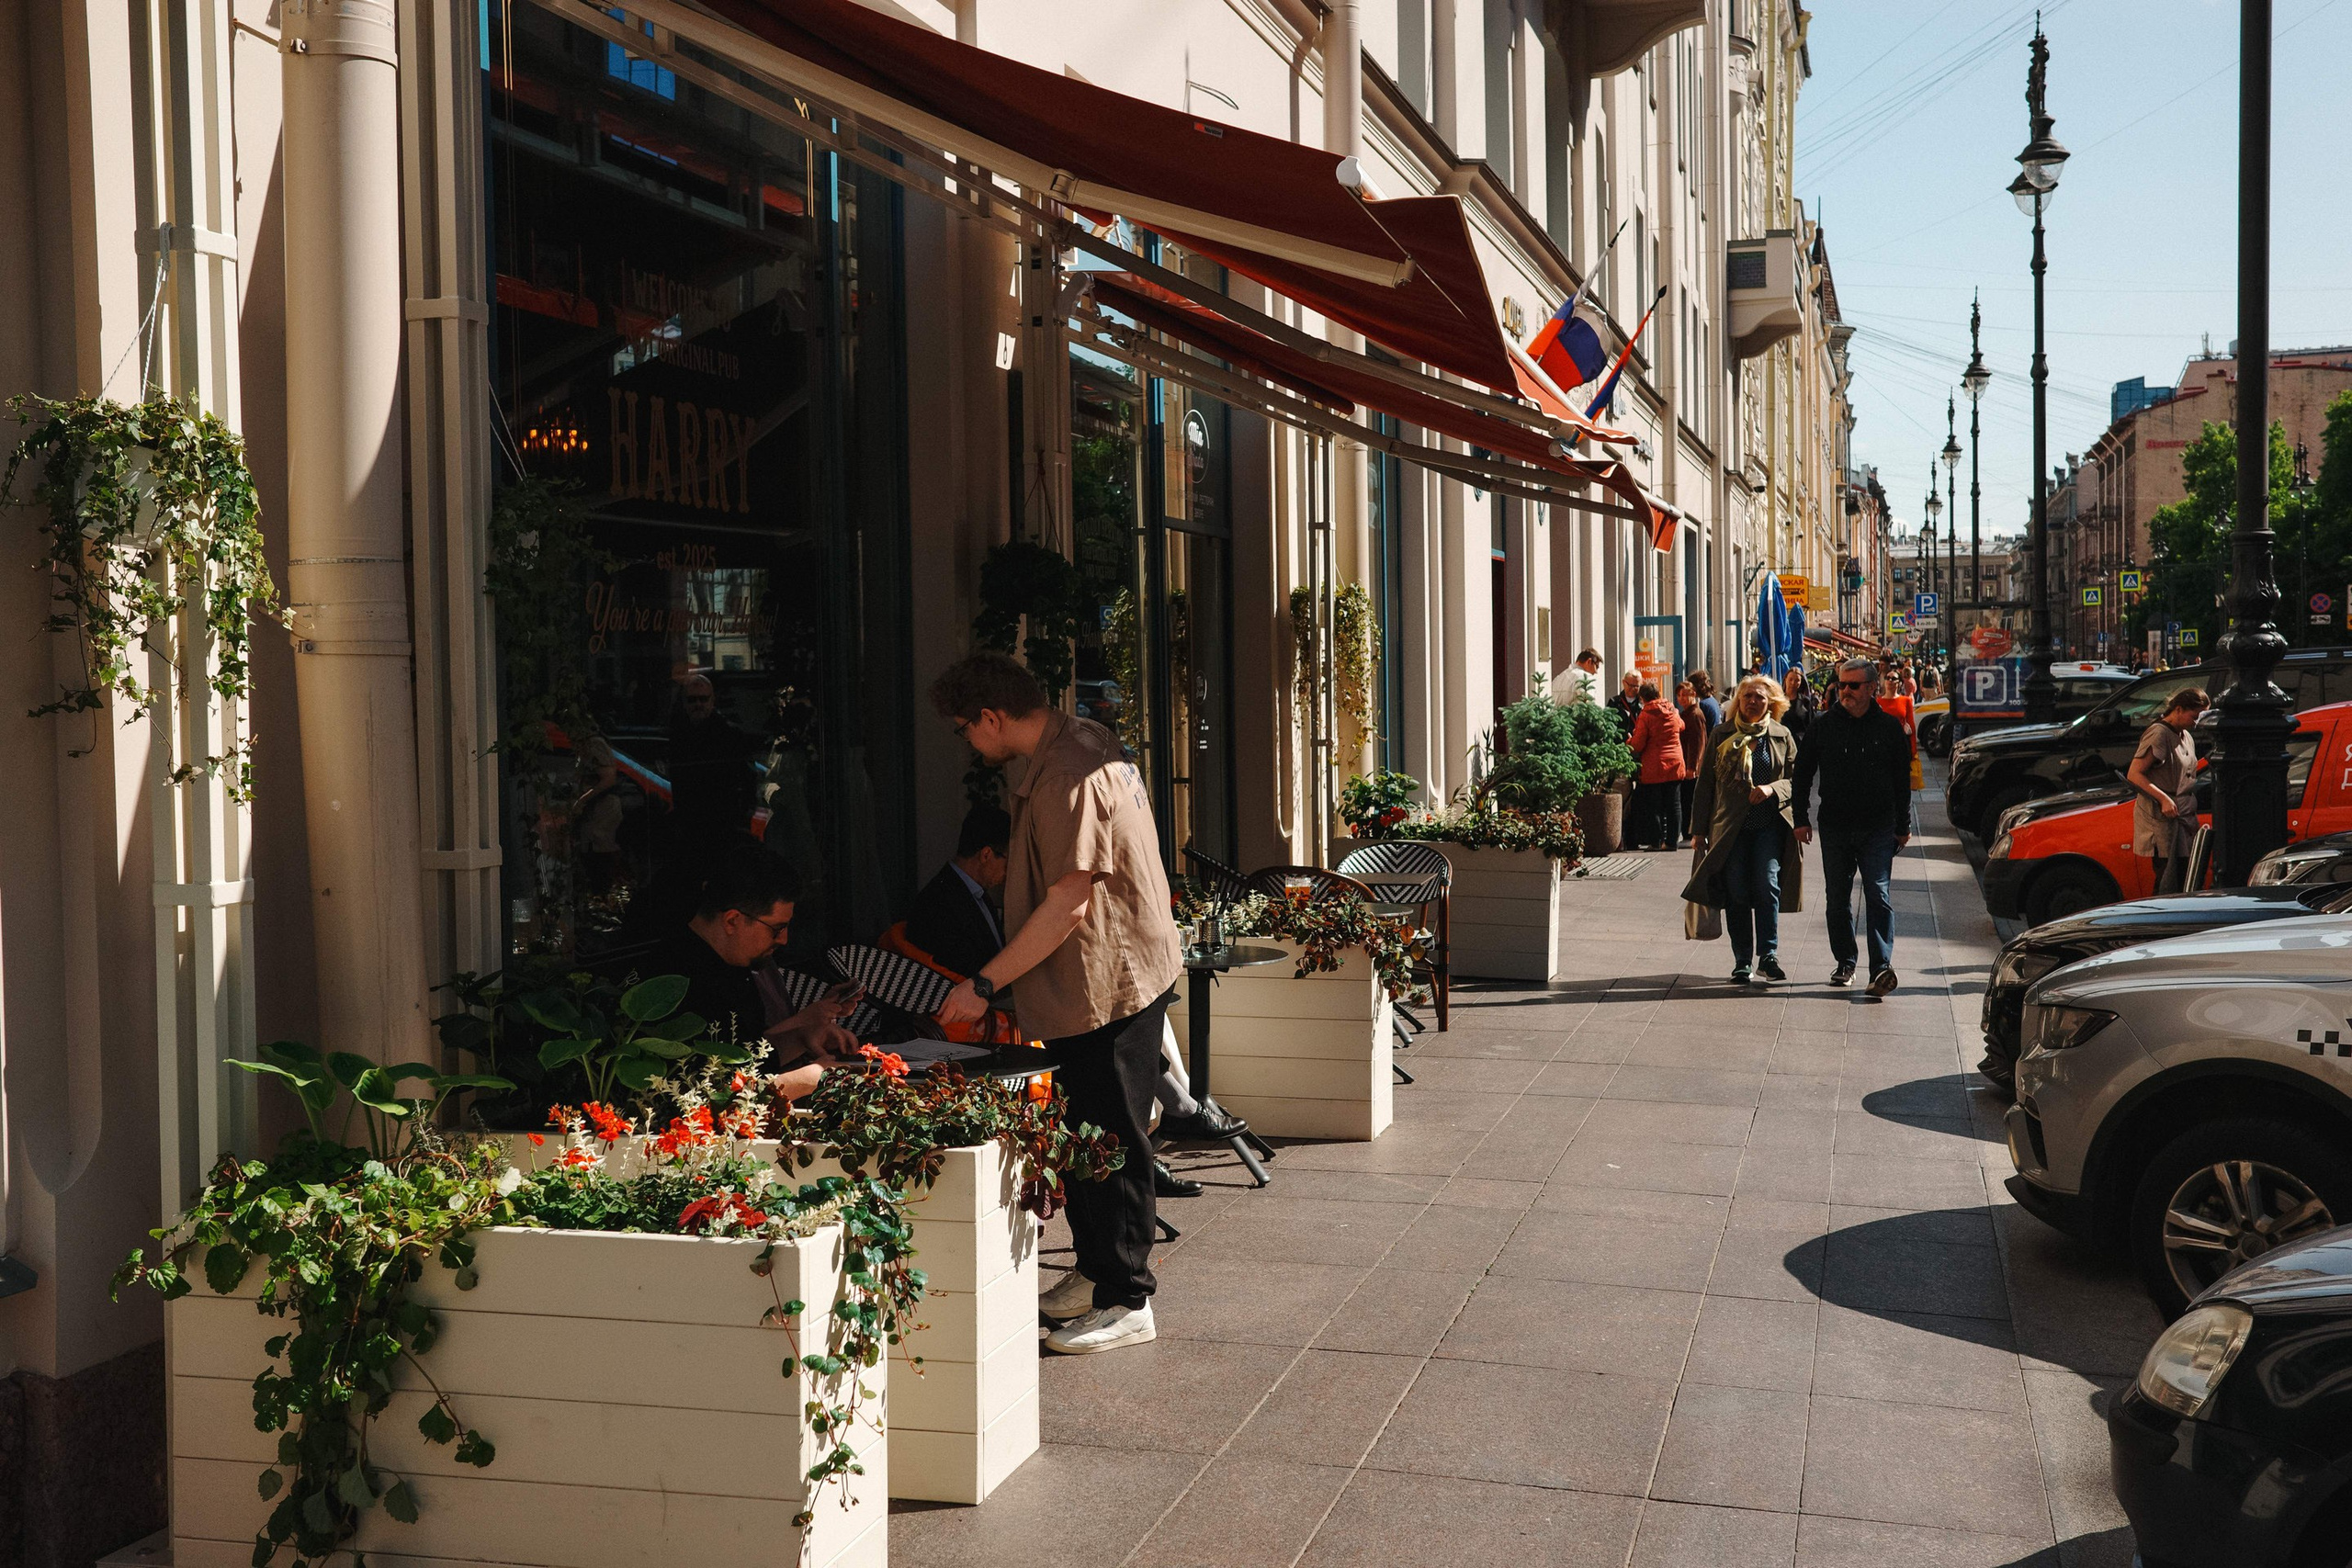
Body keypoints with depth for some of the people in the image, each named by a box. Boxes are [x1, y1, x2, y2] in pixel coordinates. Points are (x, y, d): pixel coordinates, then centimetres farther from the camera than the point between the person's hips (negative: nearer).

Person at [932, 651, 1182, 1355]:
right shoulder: (1087, 740, 10)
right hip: (1109, 975, 10)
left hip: (1107, 986, -10)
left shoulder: (1064, 777, -23)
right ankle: (1095, 1271, 31)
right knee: (1083, 1135, 18)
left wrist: (984, 983, -20)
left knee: (1111, 1145, -1)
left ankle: (1125, 1301, 9)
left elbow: (1067, 907, -25)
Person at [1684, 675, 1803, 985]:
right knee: (1736, 894, 0)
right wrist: (1699, 828, 5)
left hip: (1770, 824, 0)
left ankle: (1768, 955, -8)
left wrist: (1772, 788, -12)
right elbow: (1705, 783, 9)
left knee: (1767, 885, -15)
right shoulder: (1721, 735, 8)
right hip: (1730, 827, 1)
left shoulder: (1782, 736, 8)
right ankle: (1742, 962, 8)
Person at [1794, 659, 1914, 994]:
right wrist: (1802, 819, 4)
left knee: (1879, 897, -9)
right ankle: (1844, 962, 21)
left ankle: (1881, 967, -15)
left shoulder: (1889, 727, 3)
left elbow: (1902, 780, 8)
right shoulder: (1823, 726, 4)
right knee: (1838, 900, 9)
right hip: (1834, 827, 2)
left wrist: (1903, 826, 8)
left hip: (1878, 828, -2)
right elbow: (1802, 774, 9)